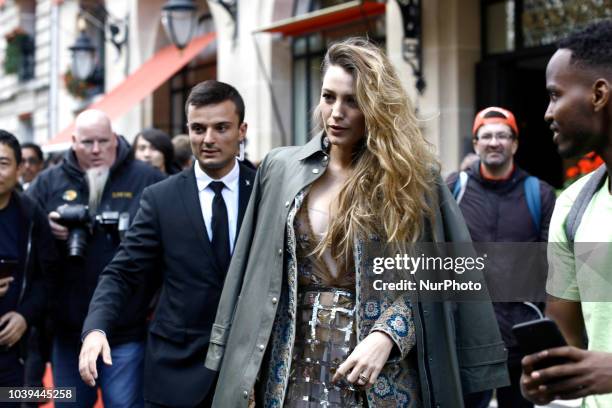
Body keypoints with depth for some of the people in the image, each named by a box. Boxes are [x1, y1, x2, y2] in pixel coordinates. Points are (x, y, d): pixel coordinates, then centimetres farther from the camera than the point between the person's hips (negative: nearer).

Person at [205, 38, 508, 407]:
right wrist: (247, 369, 3)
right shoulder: (281, 168, 4)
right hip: (295, 373, 2)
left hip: (383, 378, -2)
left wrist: (386, 336, -21)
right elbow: (255, 275, 6)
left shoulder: (411, 177, -3)